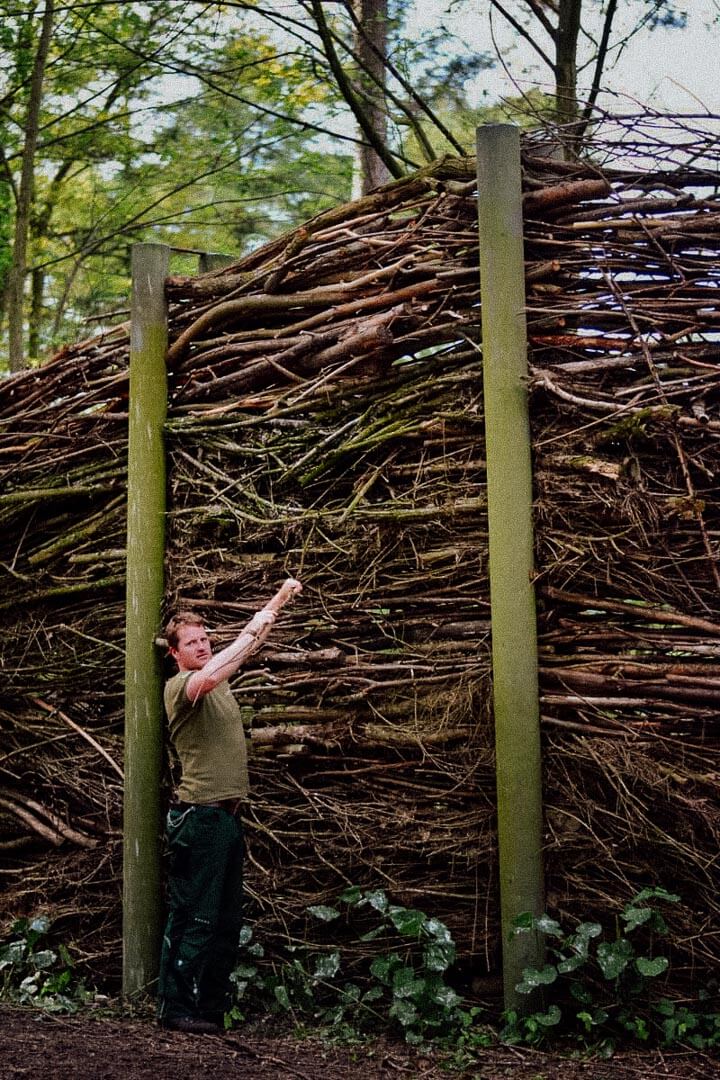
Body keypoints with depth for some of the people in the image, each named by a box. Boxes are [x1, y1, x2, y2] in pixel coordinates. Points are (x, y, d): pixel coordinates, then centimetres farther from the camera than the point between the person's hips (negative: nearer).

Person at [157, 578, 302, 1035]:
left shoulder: (219, 678, 15)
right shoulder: (179, 685, -10)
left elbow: (251, 639, 25)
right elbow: (206, 679, -33)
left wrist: (280, 599, 18)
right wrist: (249, 636, -25)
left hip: (229, 814, 9)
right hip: (200, 814, -9)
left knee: (227, 918, 12)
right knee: (193, 916, -6)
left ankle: (212, 1005, 19)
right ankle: (175, 1007, 0)